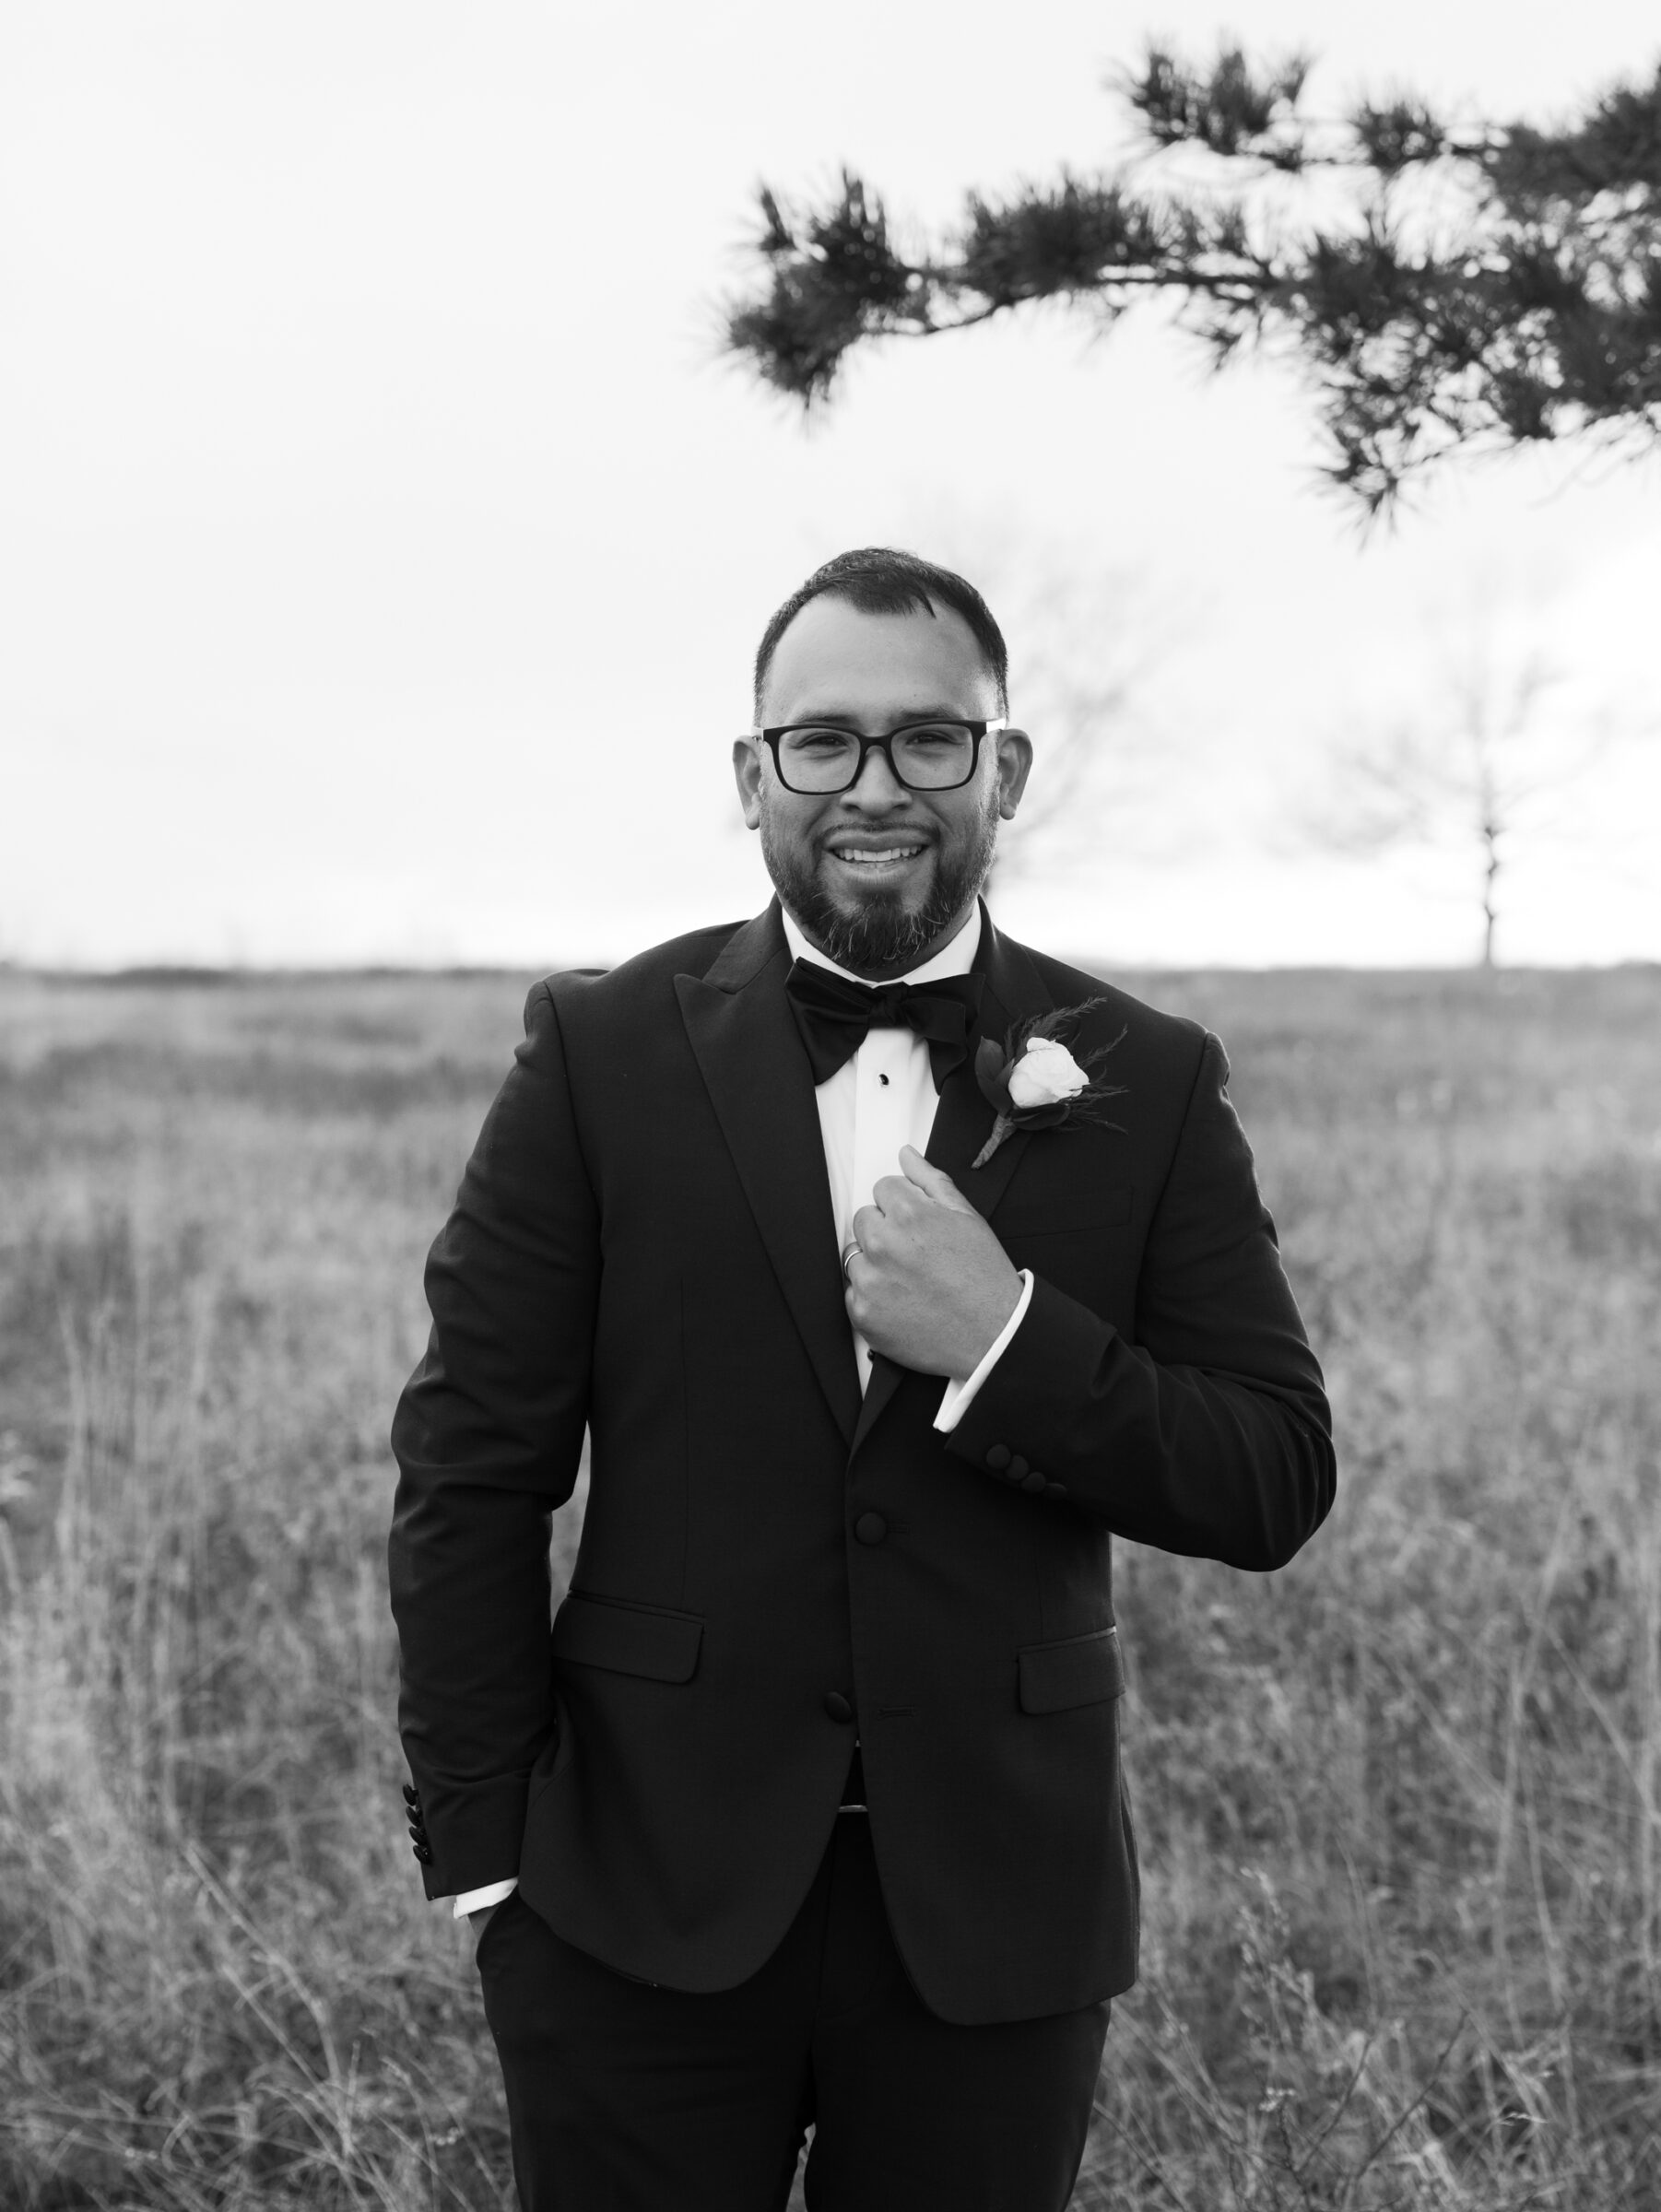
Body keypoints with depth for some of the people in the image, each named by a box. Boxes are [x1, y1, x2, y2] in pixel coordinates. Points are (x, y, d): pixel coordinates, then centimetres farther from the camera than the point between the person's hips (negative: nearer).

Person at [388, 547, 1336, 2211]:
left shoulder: (1148, 1087, 0)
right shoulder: (603, 1052, -2)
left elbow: (1277, 1483, -2)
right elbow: (471, 1465, -2)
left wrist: (1008, 1339, -18)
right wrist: (481, 1856, -5)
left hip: (996, 1907, 1)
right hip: (646, 1887, 0)